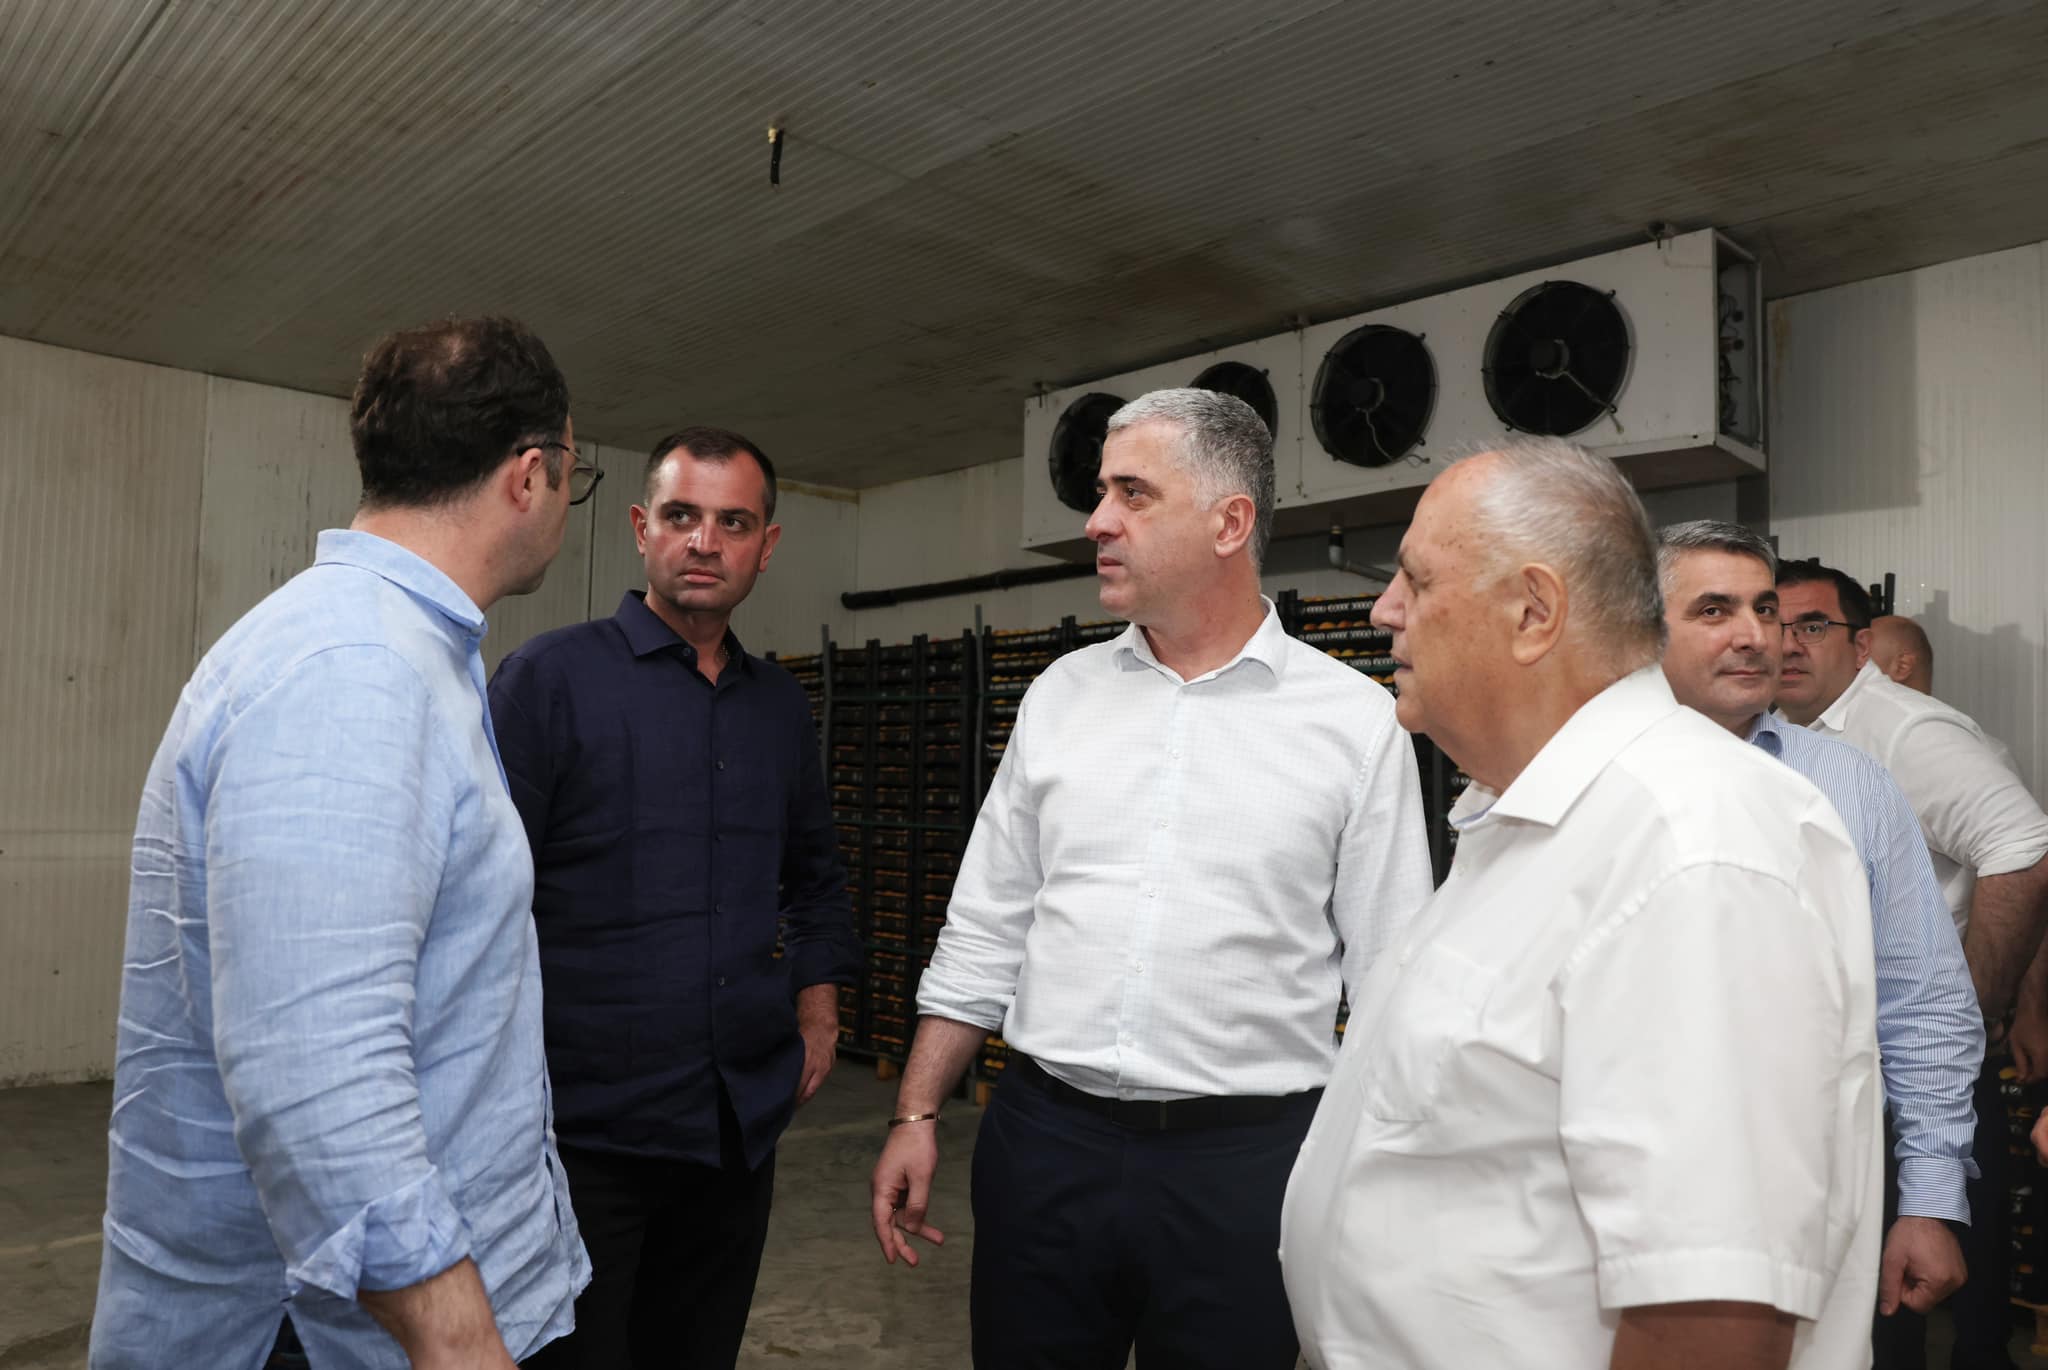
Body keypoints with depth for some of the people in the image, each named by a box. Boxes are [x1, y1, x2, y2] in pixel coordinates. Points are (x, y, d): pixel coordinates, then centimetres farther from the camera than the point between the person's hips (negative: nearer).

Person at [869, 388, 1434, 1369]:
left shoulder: (1356, 720, -5)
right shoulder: (1060, 695, 4)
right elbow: (984, 932, 8)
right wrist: (917, 1115, 6)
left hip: (1246, 1162, -2)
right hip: (1043, 1141, 3)